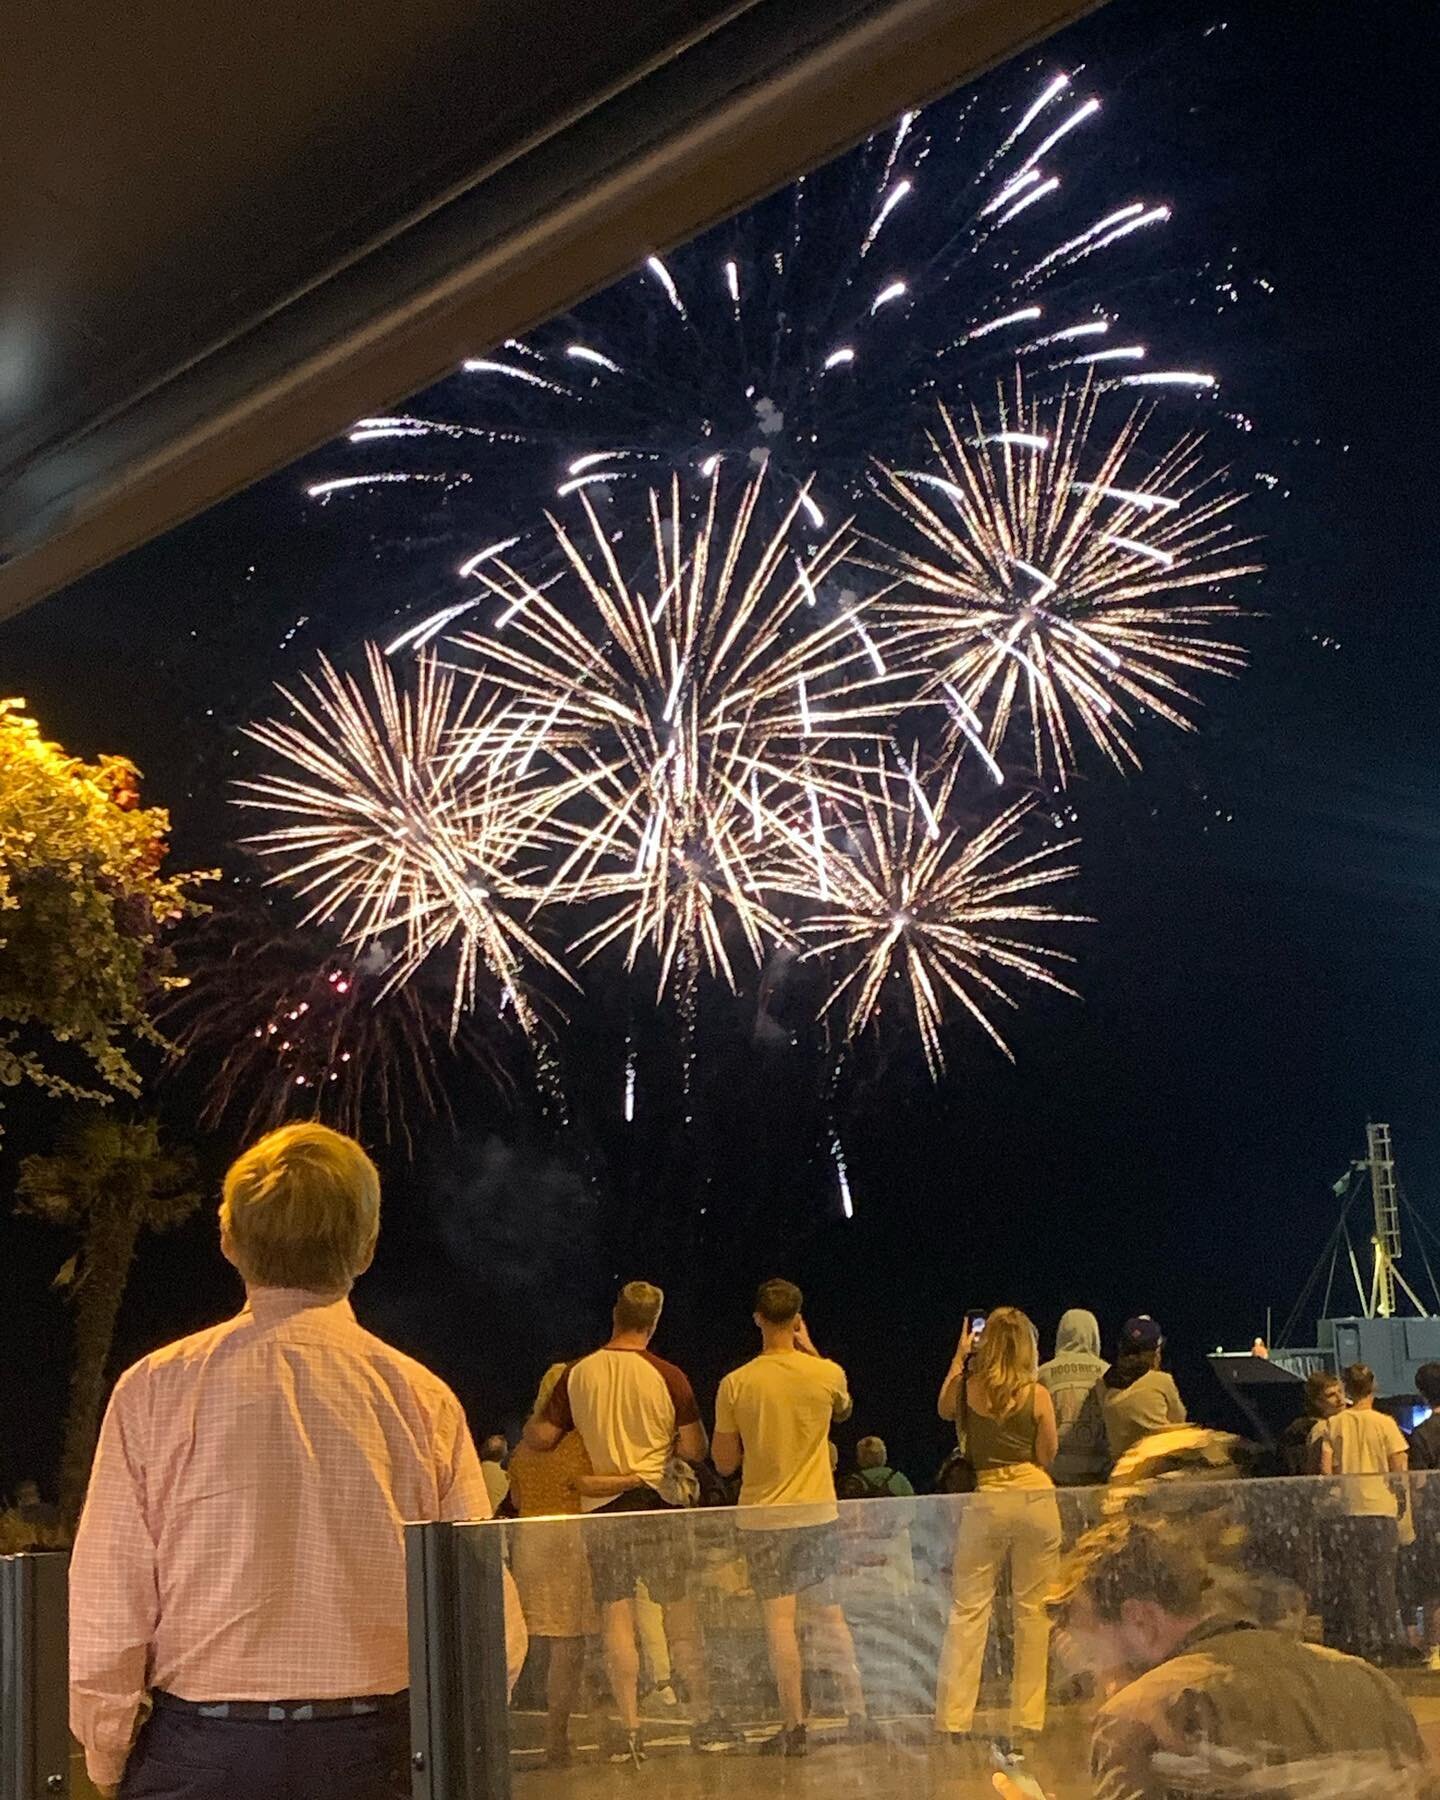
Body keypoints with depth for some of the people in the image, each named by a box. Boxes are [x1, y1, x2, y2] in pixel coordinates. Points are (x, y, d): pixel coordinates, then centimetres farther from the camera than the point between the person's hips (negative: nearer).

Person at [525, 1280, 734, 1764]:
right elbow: (695, 1450, -6)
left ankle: (629, 1729, 2)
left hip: (600, 1506, 2)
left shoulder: (577, 1375, 0)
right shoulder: (667, 1377, -7)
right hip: (655, 1501, -2)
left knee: (616, 1615, 4)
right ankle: (705, 1720, 11)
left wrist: (529, 1423, 25)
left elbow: (541, 1438, 3)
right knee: (680, 1611, 6)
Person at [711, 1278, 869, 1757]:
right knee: (830, 1615, 13)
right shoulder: (828, 1373, -7)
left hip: (763, 1516, -2)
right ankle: (857, 1714, 16)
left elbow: (725, 1463, -3)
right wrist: (809, 1350, 18)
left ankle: (794, 1728, 2)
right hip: (818, 1513, 2)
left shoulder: (736, 1384, -10)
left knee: (780, 1619, 2)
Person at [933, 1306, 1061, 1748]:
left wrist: (958, 1358, 24)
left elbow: (944, 1410, 23)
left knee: (968, 1609, 5)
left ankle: (953, 1717, 2)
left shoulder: (967, 1387, -1)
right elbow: (1047, 1457, 4)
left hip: (986, 1500, 1)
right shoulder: (1036, 1395, -4)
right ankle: (1028, 1718, 10)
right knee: (1033, 1609, 7)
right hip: (1035, 1498, 0)